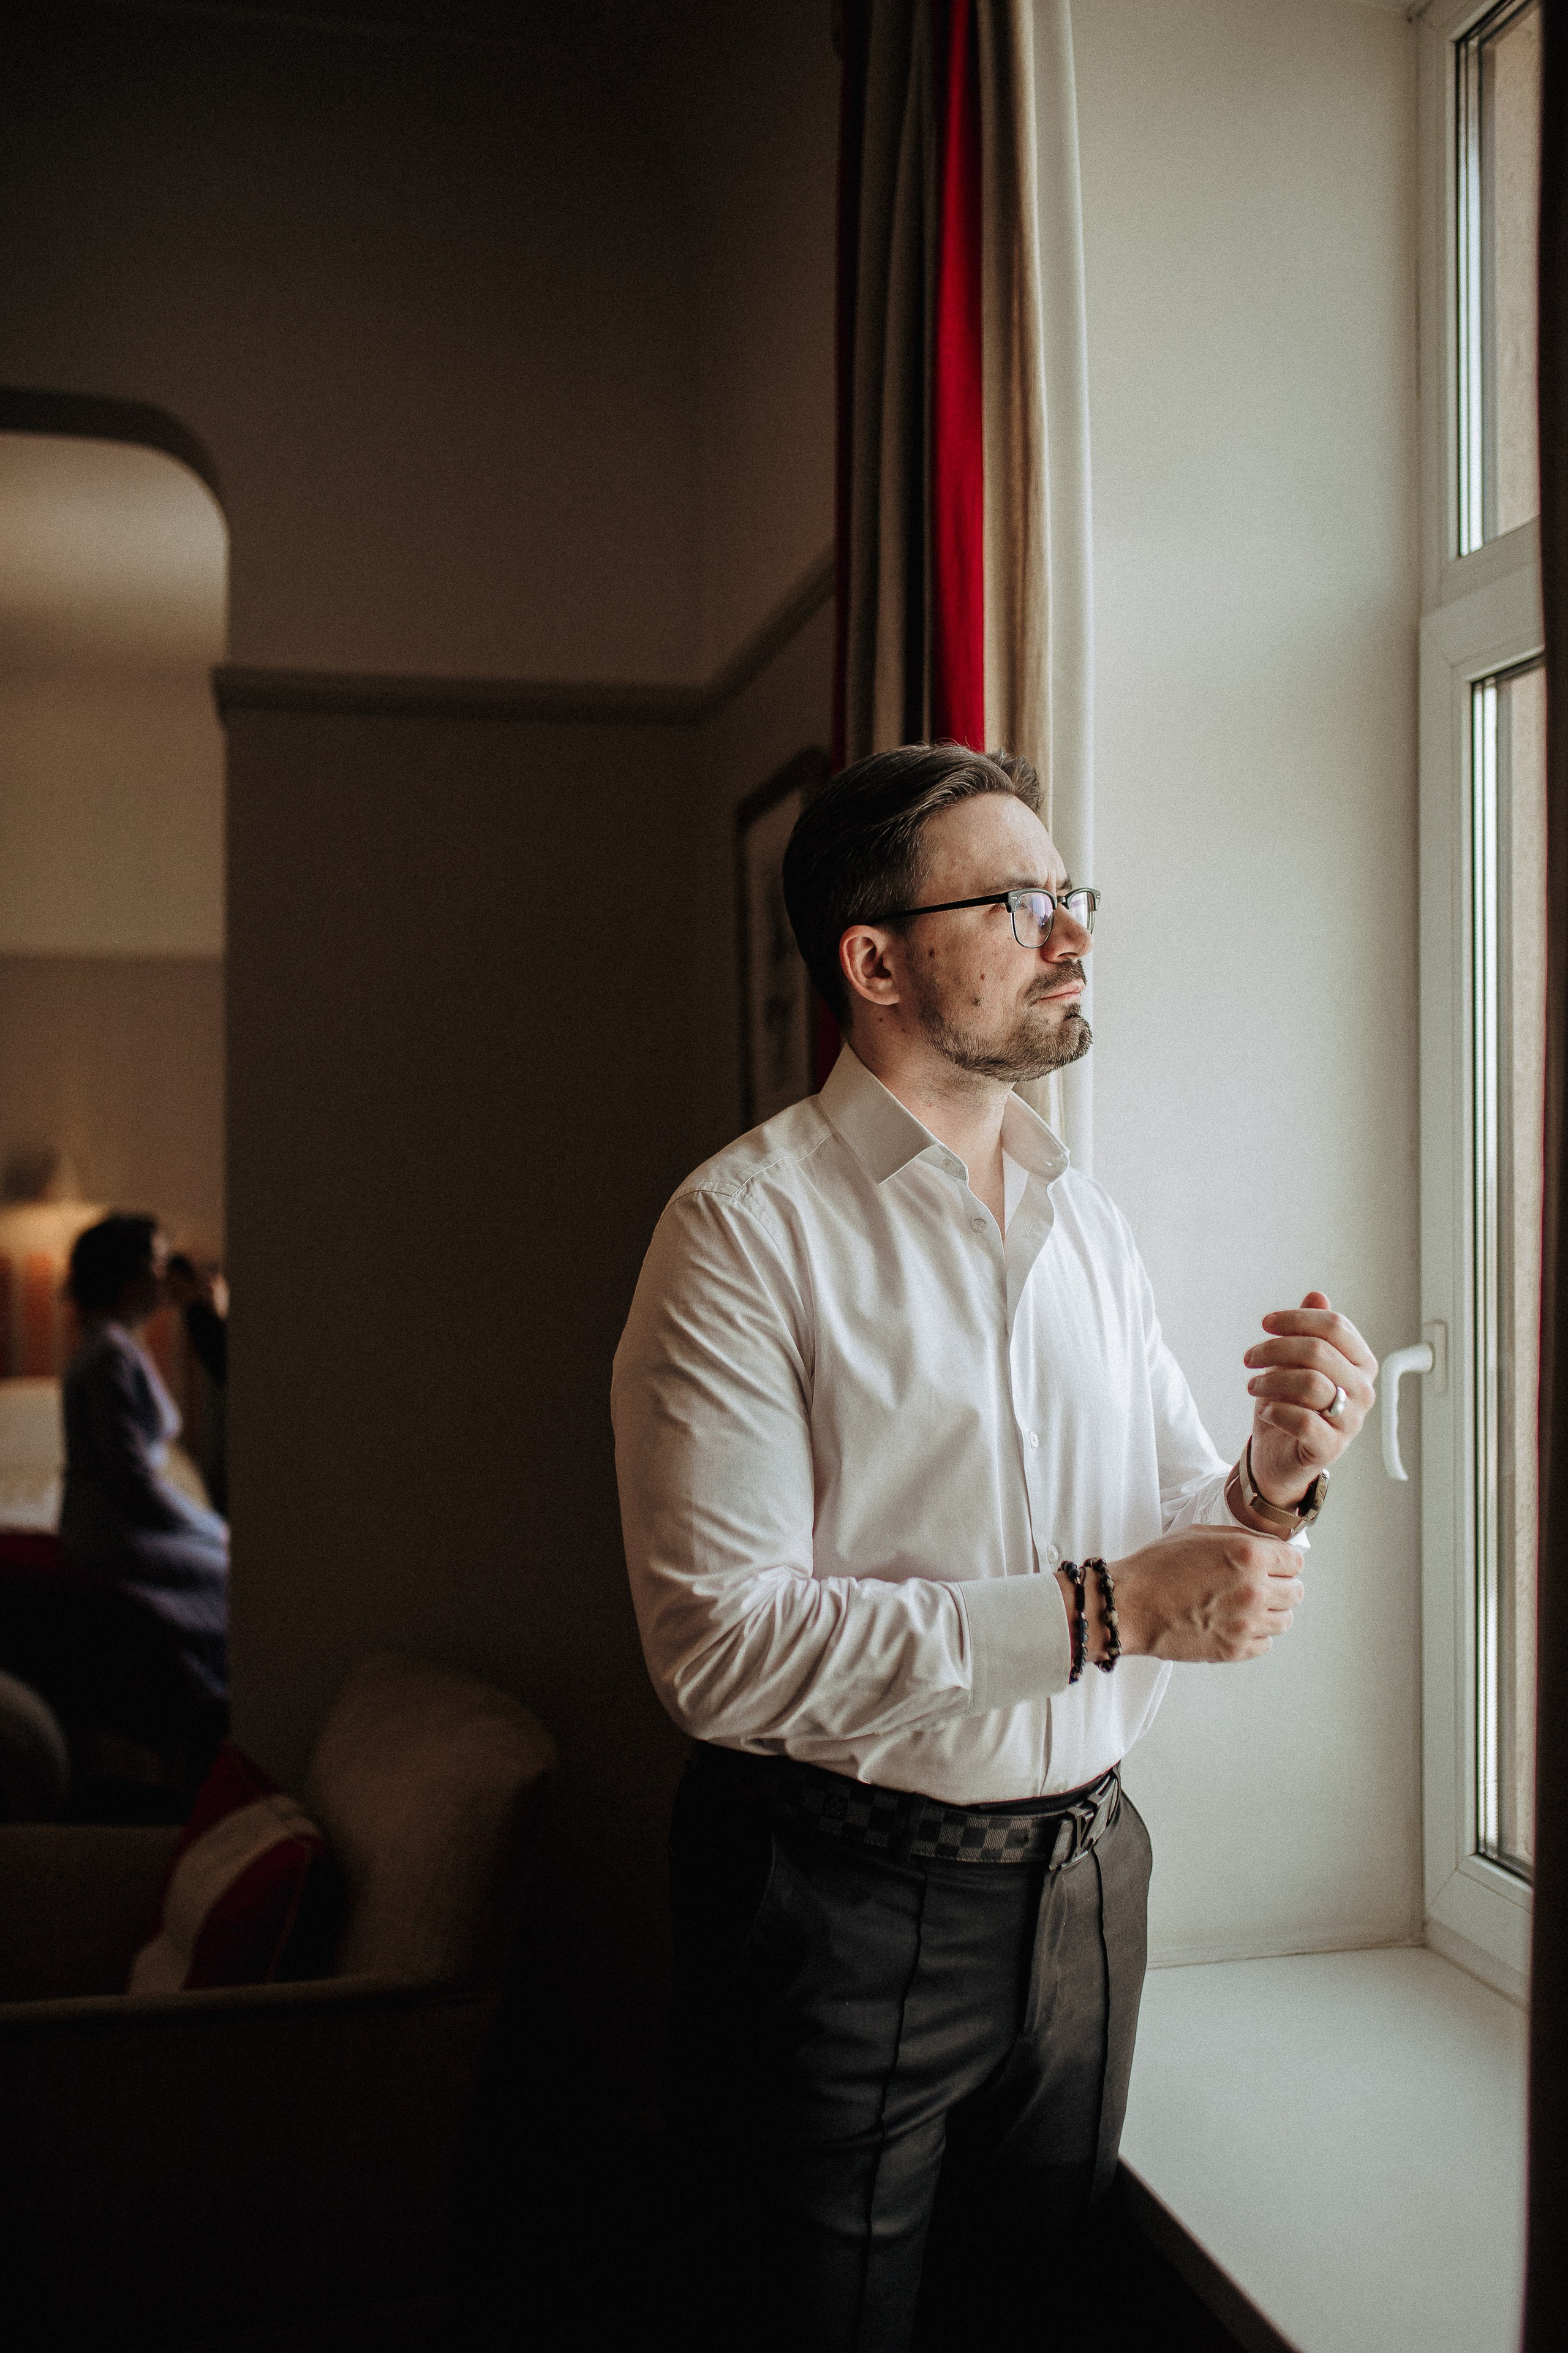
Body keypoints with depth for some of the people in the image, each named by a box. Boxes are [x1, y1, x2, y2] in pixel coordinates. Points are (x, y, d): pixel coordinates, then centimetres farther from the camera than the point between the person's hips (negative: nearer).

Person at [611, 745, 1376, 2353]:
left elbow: (1171, 1547, 8)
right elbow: (716, 1644, -22)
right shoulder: (748, 1227, -15)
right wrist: (1095, 1612, -23)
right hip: (843, 1904, -6)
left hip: (1085, 1880, 6)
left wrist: (1270, 1485, -14)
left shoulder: (1089, 1221, 6)